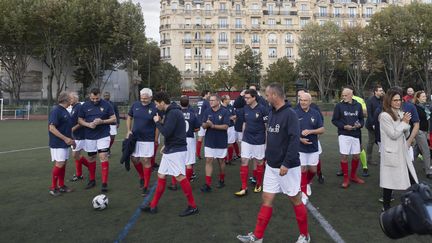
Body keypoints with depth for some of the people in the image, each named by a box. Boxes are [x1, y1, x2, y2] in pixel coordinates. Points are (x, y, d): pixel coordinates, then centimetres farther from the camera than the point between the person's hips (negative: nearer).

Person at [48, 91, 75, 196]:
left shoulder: (65, 111, 13)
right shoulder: (56, 111, -15)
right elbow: (51, 128, -21)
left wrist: (71, 139, 19)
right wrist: (65, 138, -23)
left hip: (65, 143, 9)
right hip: (58, 143, -9)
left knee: (63, 164, 12)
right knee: (59, 164, -8)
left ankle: (61, 185, 21)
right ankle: (53, 188, 3)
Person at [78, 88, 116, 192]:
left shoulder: (106, 105, -4)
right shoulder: (85, 105, 2)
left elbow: (114, 119, -2)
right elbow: (80, 120, 6)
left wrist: (102, 121, -18)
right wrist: (88, 124, -14)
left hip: (103, 135, -3)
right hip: (89, 136, 3)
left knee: (103, 157, -10)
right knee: (91, 158, 12)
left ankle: (104, 183, -6)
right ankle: (92, 180, 29)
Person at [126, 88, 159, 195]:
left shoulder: (155, 108, -10)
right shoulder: (135, 105, 2)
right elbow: (129, 117, 14)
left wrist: (156, 140, -6)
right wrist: (128, 131, 2)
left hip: (148, 140, -4)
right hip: (135, 138, 4)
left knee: (146, 161, -2)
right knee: (134, 159, 10)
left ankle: (145, 186, 10)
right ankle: (142, 177, 37)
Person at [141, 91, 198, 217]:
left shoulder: (173, 113, -17)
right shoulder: (170, 112, 14)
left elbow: (166, 132, -23)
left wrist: (157, 122, -8)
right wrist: (166, 145, 16)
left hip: (176, 150, -10)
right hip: (170, 150, 10)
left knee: (180, 177, -6)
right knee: (161, 176, 12)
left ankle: (192, 206, 6)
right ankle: (153, 206, 21)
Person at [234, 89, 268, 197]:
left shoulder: (262, 109, -13)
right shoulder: (245, 108, 2)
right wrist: (243, 136, 13)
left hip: (259, 141, -4)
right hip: (246, 140, 4)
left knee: (259, 162, 11)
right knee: (244, 162, -1)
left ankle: (259, 184, 30)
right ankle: (244, 188, 6)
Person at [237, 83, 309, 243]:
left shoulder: (290, 114, -17)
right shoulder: (271, 113, 8)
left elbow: (294, 140, -23)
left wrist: (286, 164, -24)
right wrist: (269, 157, 15)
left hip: (287, 167, -7)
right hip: (271, 166, 7)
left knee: (295, 200, 8)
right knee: (266, 199, 10)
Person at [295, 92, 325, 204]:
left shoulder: (316, 113, -1)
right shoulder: (295, 113, -8)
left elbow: (322, 129, 0)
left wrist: (310, 131, -17)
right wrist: (300, 139, -19)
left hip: (313, 147, 2)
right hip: (300, 147, -2)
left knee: (313, 170, 11)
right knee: (303, 170, 2)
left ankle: (307, 183, 42)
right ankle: (304, 194, 16)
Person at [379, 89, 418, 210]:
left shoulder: (400, 114, 10)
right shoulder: (385, 115, -12)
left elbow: (405, 135, 14)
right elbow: (393, 135, -16)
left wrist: (406, 123, -4)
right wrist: (404, 122, -8)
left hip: (403, 152, 7)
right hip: (391, 153, -7)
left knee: (412, 180, 7)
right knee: (389, 181, 2)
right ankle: (386, 206, 16)